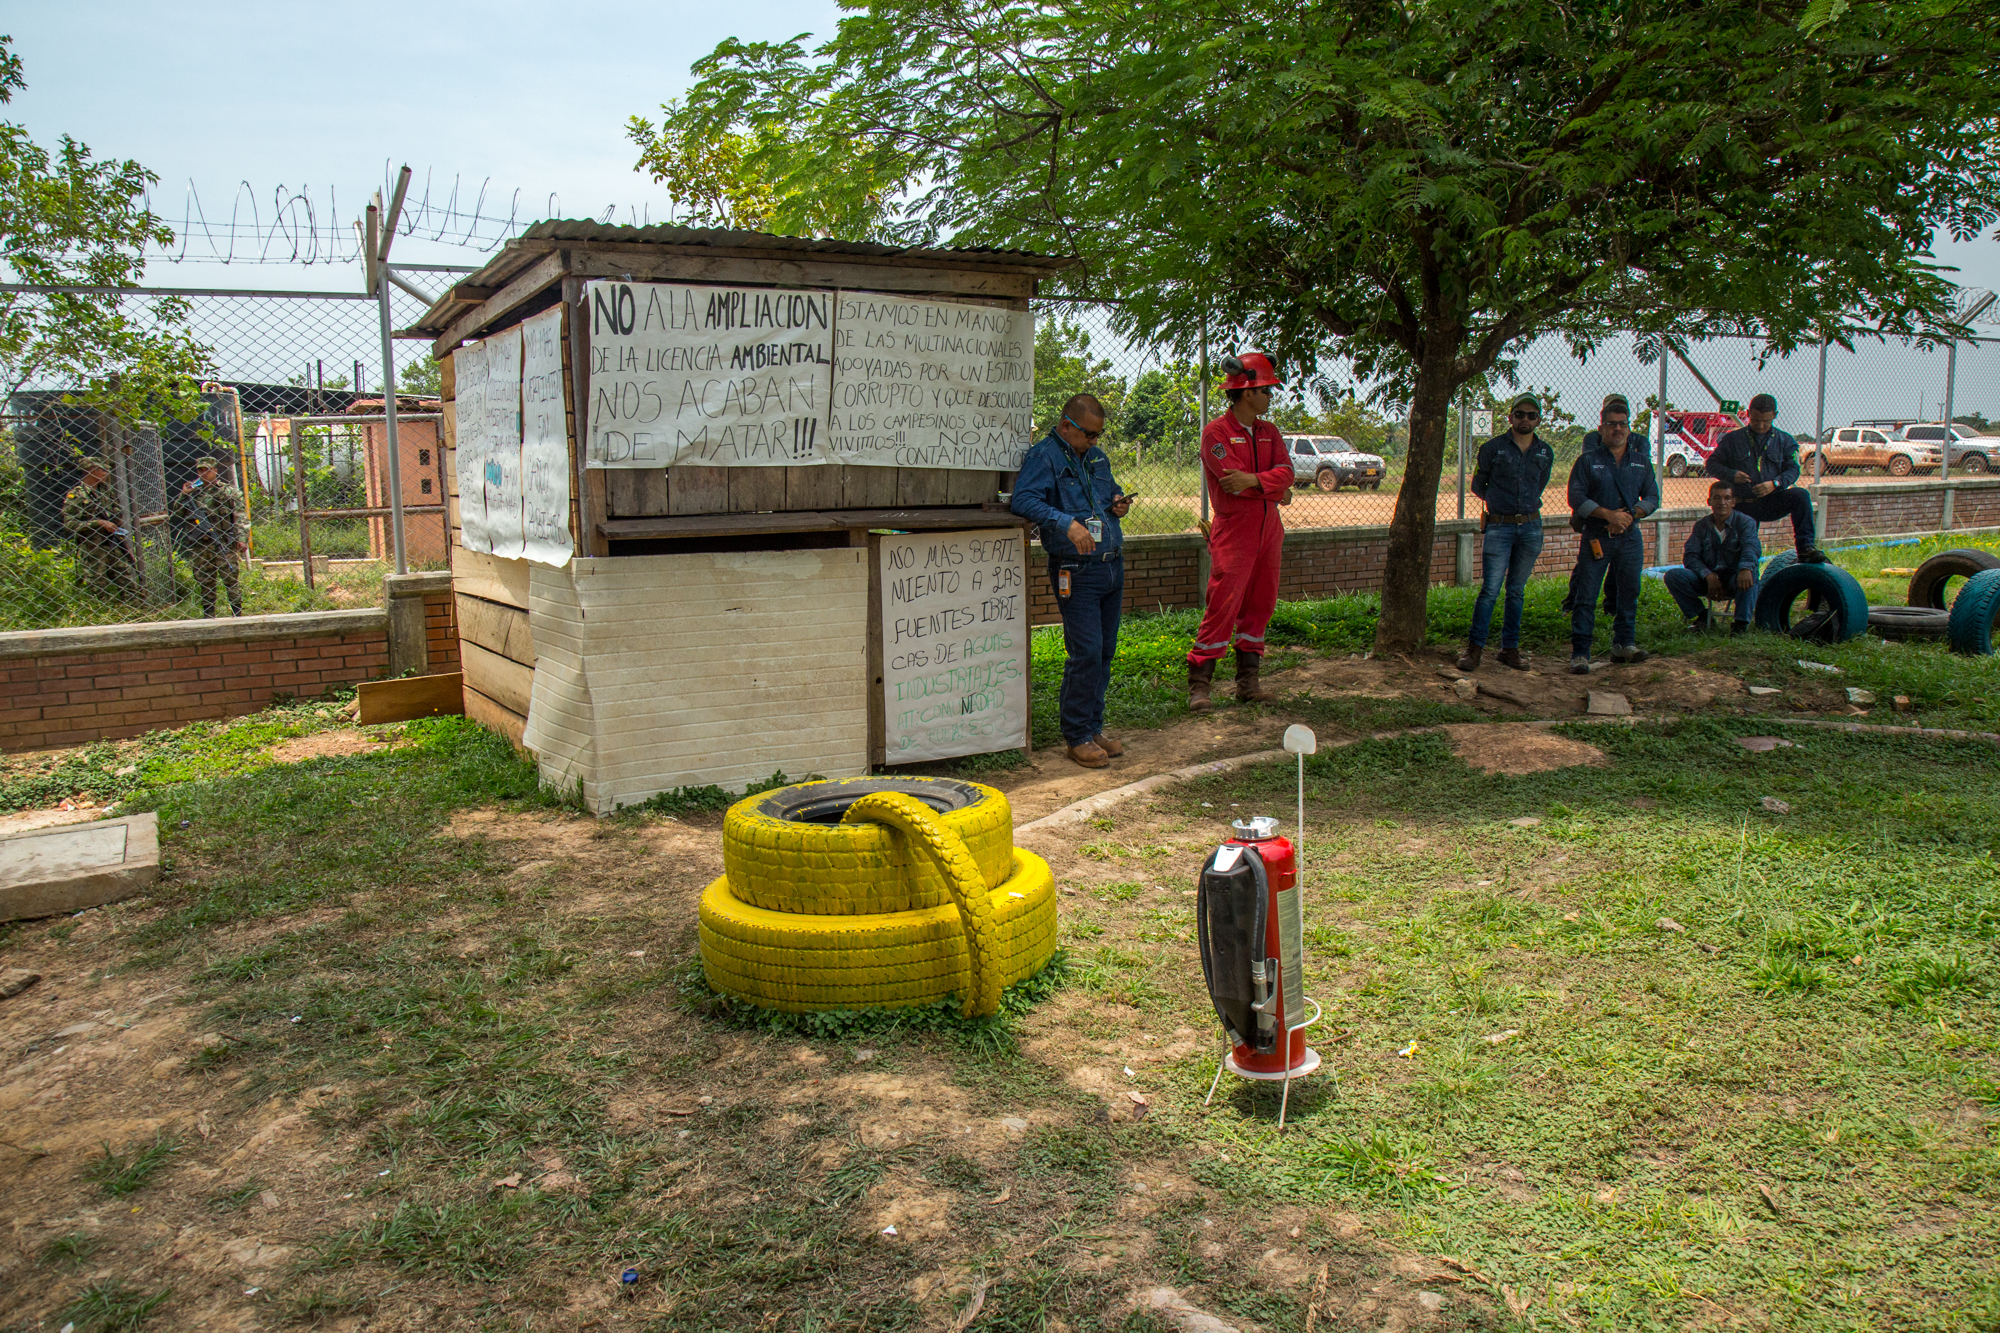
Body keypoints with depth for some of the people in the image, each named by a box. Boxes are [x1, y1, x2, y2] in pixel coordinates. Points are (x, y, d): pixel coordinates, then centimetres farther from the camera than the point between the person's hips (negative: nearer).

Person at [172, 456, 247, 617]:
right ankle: (209, 616, 15)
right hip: (198, 546, 4)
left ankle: (237, 614, 0)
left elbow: (239, 516, -3)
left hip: (223, 544, -4)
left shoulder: (227, 490, 4)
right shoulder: (193, 492, 15)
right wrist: (183, 494, 3)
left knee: (230, 578, -4)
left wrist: (241, 539, -12)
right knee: (204, 582, 8)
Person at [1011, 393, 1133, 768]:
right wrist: (1066, 523, -34)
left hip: (1112, 566, 8)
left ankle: (1094, 728, 21)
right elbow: (1023, 499, -22)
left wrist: (1118, 504, 9)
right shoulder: (1043, 456, -6)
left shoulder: (1097, 457, 19)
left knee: (1105, 652, 11)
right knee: (1086, 653, -11)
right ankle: (1077, 736, 0)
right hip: (1076, 572, -8)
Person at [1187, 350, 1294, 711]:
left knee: (1259, 606, 9)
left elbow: (1285, 471, -3)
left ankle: (1248, 682, 18)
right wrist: (1275, 492, -8)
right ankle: (1199, 684, -4)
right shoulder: (1216, 432, -7)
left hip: (1268, 530, 7)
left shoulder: (1269, 432, 14)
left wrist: (1253, 481, -20)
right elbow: (1234, 481, -18)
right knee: (1222, 606, -10)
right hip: (1233, 532, -7)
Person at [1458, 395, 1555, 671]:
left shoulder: (1545, 453, 9)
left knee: (1517, 591, 8)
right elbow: (1477, 486, 9)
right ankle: (1474, 648, -4)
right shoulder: (1493, 448, -1)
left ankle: (1510, 648, 14)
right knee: (1490, 589, -9)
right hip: (1498, 527, -3)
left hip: (1531, 527, 3)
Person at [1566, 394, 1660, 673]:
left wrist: (1631, 515, -9)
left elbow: (1652, 497, 10)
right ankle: (1580, 653, -4)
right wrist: (1608, 514, -16)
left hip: (1630, 537, 4)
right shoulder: (1588, 460, 1)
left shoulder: (1642, 461, 12)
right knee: (1586, 596, -6)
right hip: (1596, 537, -4)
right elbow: (1576, 497, -7)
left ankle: (1624, 644, 23)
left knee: (1629, 592, 10)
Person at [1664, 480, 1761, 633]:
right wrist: (1709, 576, -23)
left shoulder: (1745, 522, 0)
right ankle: (1702, 616, -5)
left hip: (1734, 580, -3)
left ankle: (1742, 622, -24)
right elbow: (1690, 556, -3)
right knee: (1673, 575, -21)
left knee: (1749, 575, -38)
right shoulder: (1701, 526, 9)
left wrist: (1745, 569, -45)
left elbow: (1752, 548, -20)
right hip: (1708, 580, 3)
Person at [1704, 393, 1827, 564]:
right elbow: (1712, 463, 5)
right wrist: (1731, 475, -17)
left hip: (1771, 504, 0)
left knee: (1801, 495, -27)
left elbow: (1793, 470, -1)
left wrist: (1774, 484, -23)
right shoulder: (1733, 439, 5)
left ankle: (1805, 548, -32)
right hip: (1743, 507, 0)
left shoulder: (1784, 441, 7)